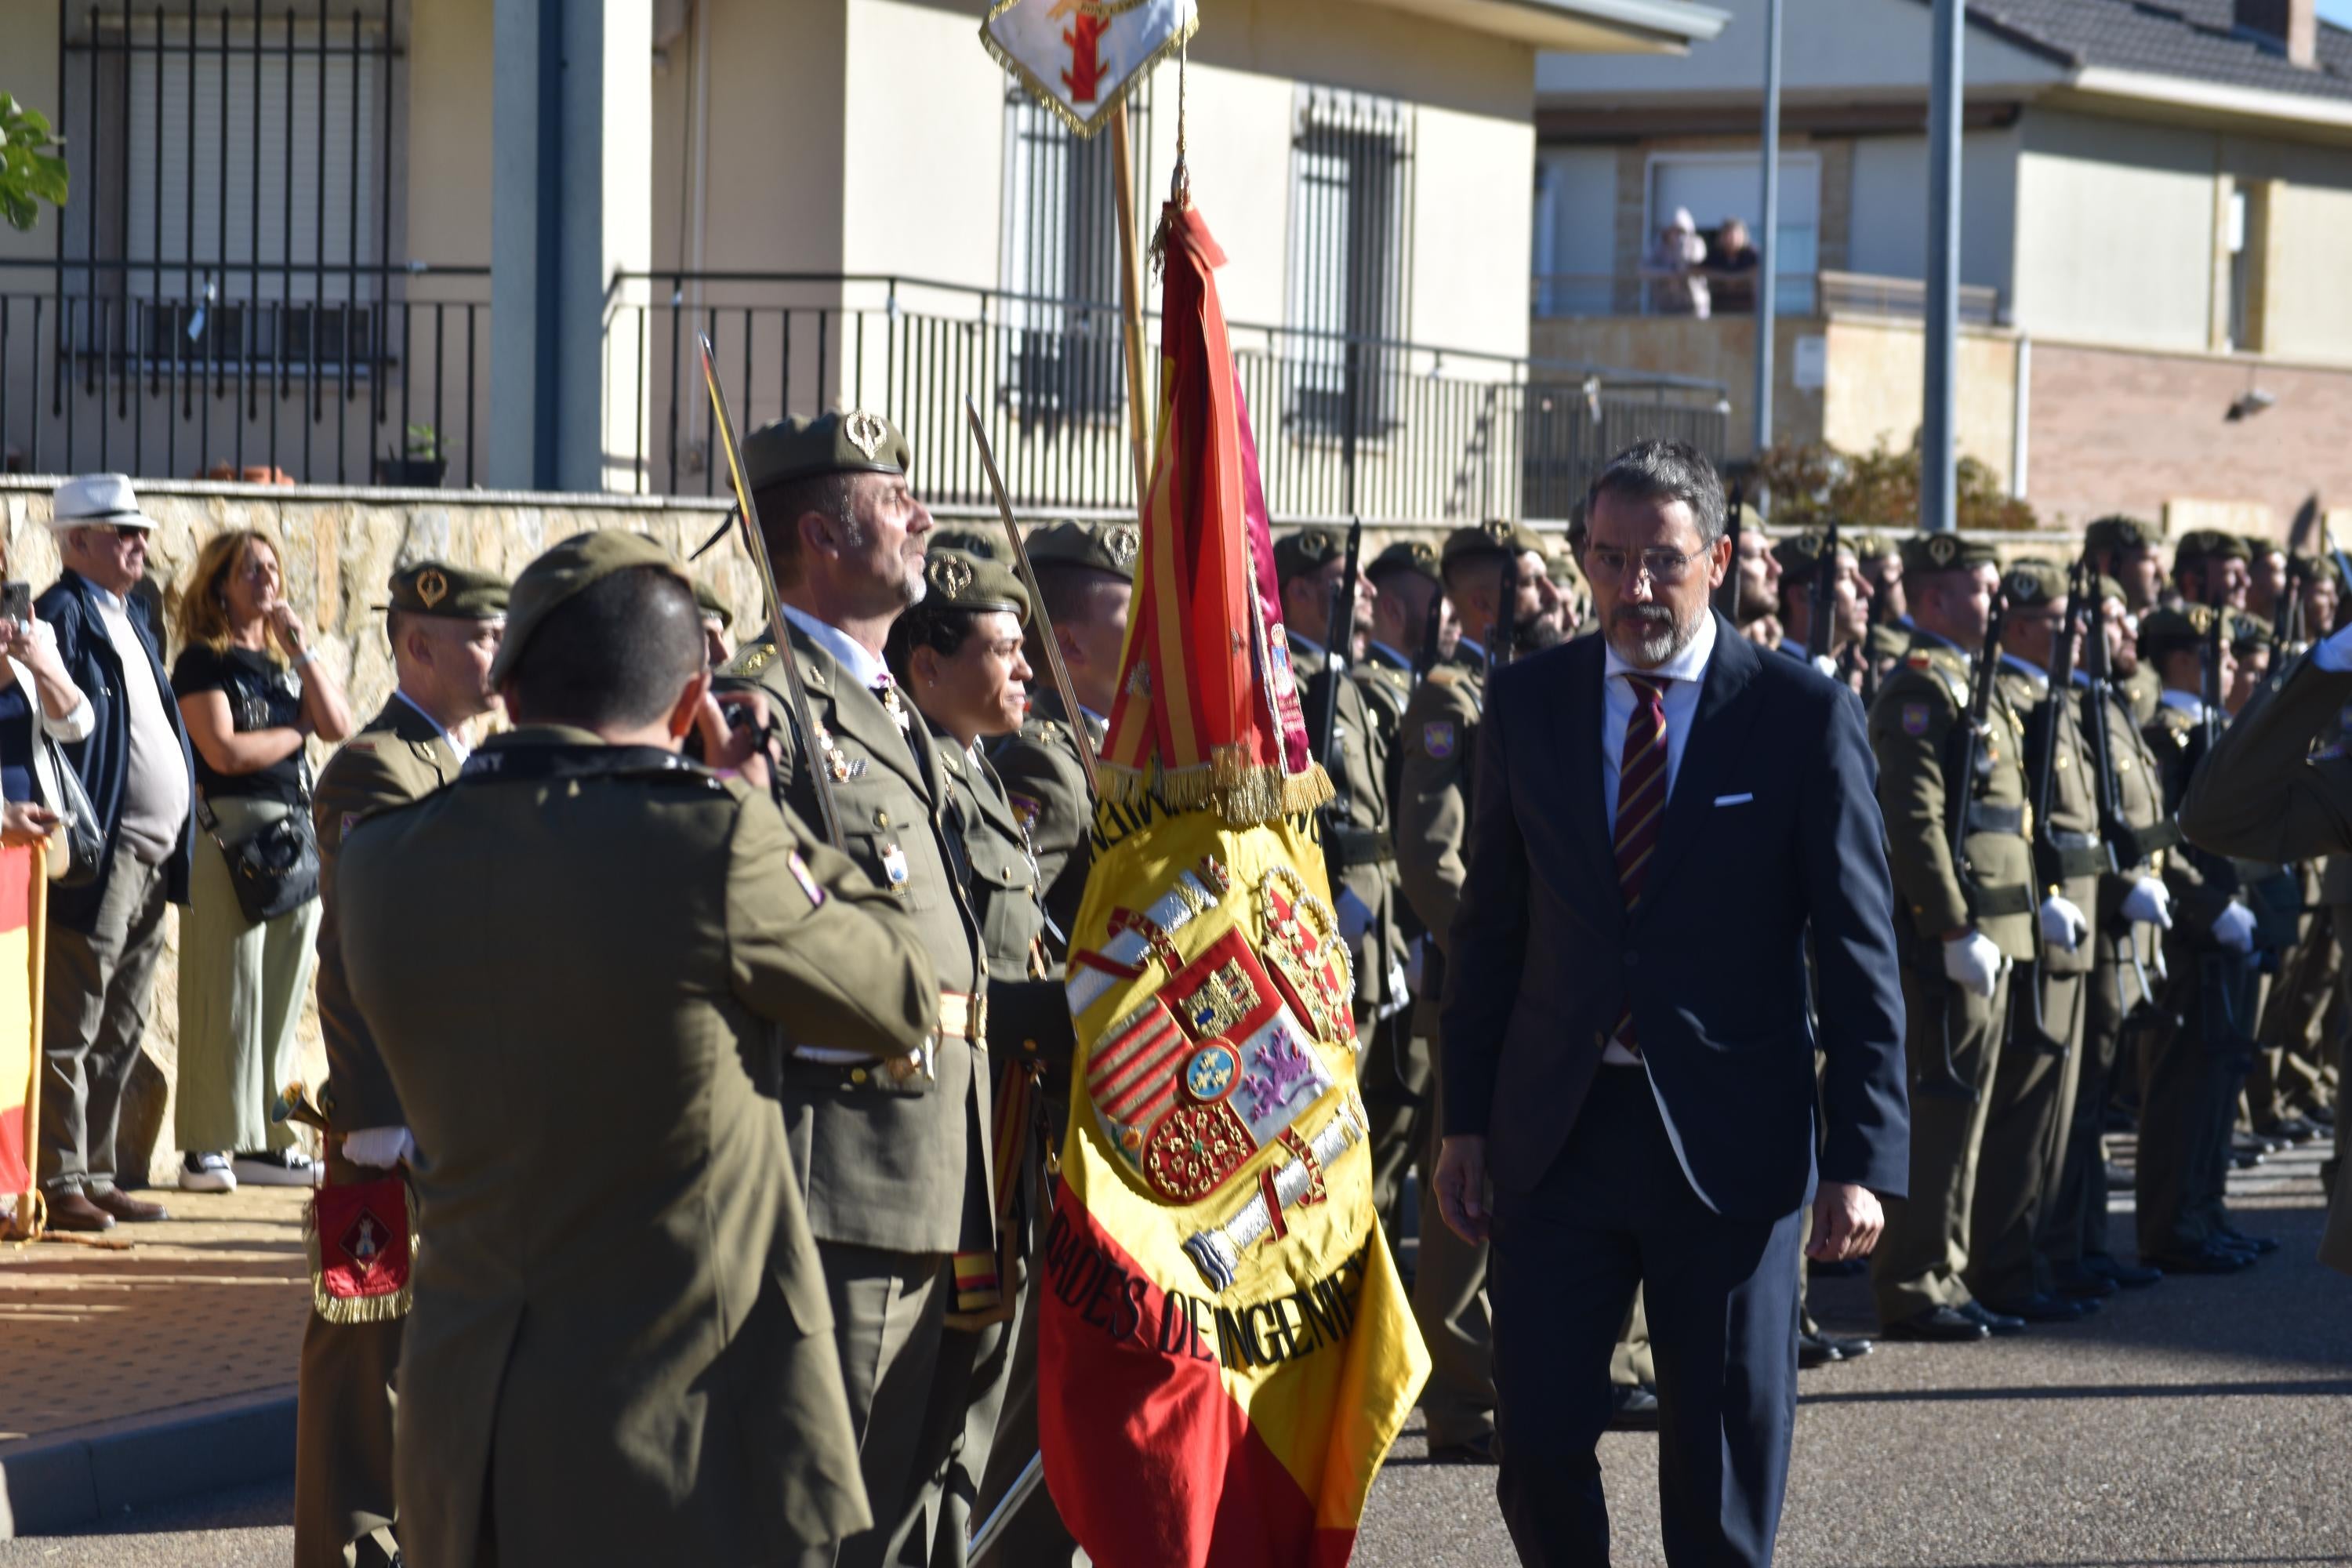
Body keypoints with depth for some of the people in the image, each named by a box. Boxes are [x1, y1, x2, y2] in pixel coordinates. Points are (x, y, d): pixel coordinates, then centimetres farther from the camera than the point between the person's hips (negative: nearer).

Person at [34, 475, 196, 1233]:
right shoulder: (62, 616, -9)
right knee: (68, 1032, -4)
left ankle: (96, 1174, 21)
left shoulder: (131, 617, 19)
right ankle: (58, 1182, -1)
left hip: (151, 859, 9)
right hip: (101, 859, -9)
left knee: (118, 1035, 14)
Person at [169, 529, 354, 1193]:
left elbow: (340, 727, 6)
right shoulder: (203, 661, -2)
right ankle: (207, 1145, -5)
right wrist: (297, 731, 0)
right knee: (227, 990, -8)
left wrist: (302, 650, 0)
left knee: (281, 991, 6)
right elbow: (223, 749, -13)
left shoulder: (282, 662, 18)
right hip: (232, 832, -7)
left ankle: (264, 1139, 9)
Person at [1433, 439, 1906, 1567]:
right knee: (1538, 1443, 2)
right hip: (1555, 1130, 2)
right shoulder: (1527, 703, 5)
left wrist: (1862, 1158, -10)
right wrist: (1466, 1120, 5)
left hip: (1729, 1140, -2)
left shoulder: (1802, 714, -4)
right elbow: (1490, 925, 10)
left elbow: (1858, 953, -4)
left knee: (1723, 1469, 4)